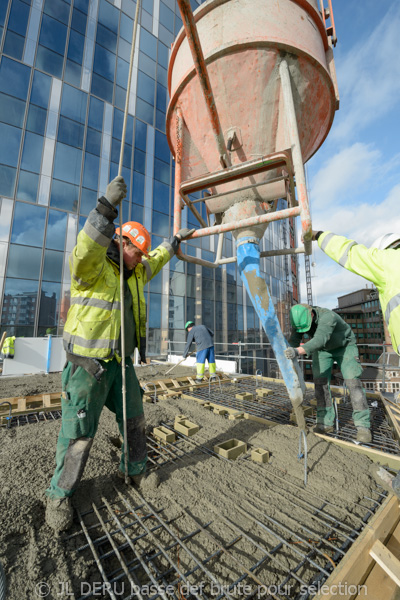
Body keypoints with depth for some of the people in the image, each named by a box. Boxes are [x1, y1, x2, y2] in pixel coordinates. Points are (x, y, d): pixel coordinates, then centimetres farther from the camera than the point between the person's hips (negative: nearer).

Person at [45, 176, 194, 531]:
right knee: (79, 431, 4)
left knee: (134, 420, 16)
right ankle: (60, 494, 29)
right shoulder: (93, 266, -9)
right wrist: (107, 206, -37)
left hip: (121, 361, 7)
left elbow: (156, 260, 30)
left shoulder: (135, 273, 13)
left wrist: (175, 240, 39)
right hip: (88, 363, -7)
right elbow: (86, 251, -33)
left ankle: (134, 469, 39)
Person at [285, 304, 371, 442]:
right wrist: (291, 352, -51)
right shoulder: (299, 318, -23)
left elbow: (320, 339, -58)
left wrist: (298, 351, -73)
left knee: (352, 380, -13)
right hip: (322, 350, 4)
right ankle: (325, 423, 2)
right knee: (320, 381, -6)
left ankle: (363, 426, -2)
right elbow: (294, 341, -29)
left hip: (344, 346, -4)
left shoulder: (327, 316, -41)